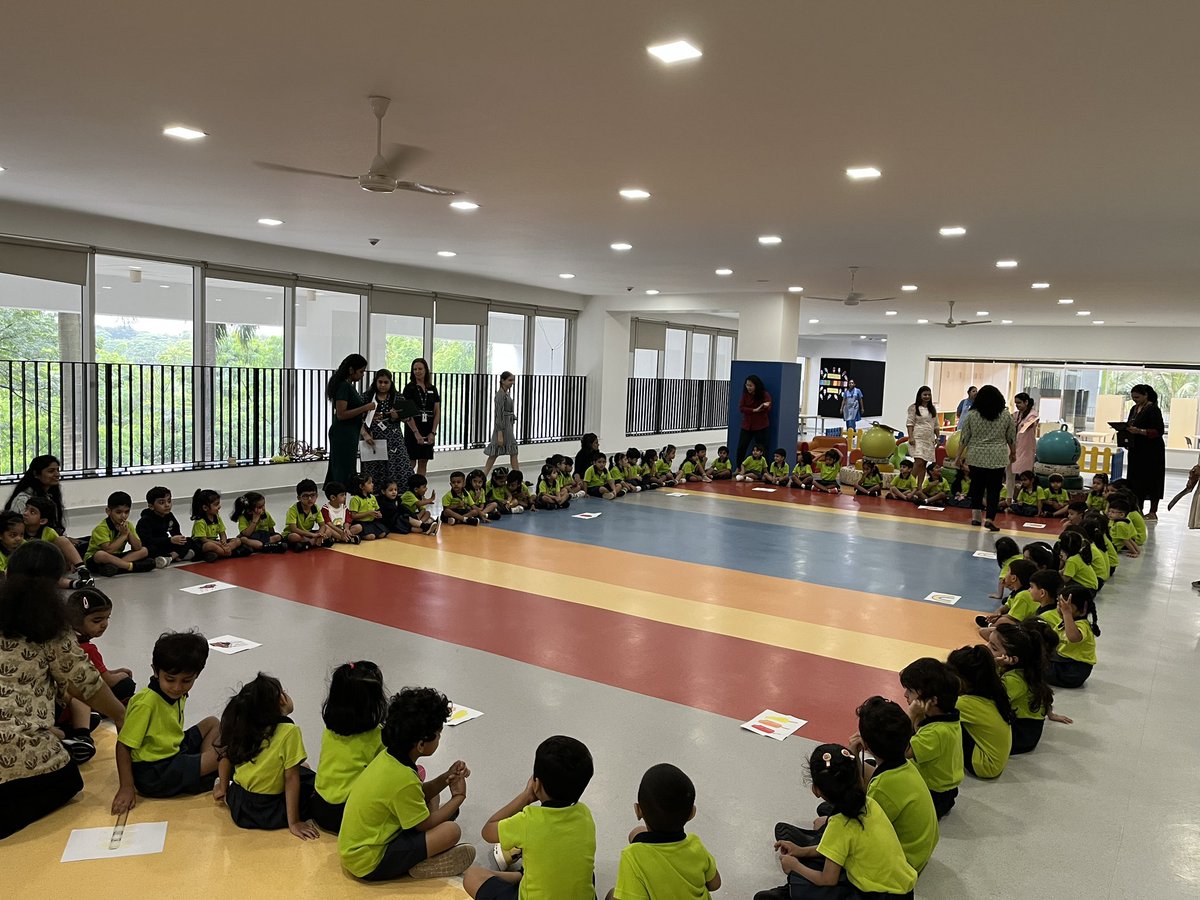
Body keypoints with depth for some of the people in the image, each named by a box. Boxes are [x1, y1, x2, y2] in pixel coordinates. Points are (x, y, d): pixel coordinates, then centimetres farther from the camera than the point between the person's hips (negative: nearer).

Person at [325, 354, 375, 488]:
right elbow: (341, 415, -21)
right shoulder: (343, 386, -14)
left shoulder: (349, 386, 15)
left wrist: (364, 433, 17)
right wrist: (365, 408, -20)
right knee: (344, 473, -8)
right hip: (343, 435, -10)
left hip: (350, 435, 10)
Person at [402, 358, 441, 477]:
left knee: (423, 464, 7)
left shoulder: (432, 389, 10)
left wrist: (433, 432, -4)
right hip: (413, 430, -4)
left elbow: (437, 412, 7)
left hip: (428, 431, 4)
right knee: (411, 463, -3)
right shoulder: (409, 388, -3)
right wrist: (416, 432, -17)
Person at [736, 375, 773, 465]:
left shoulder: (765, 395, -8)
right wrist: (754, 410, -20)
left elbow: (767, 409, -16)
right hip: (747, 426, 3)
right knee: (741, 448, 2)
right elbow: (741, 407, -7)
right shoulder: (745, 394, 2)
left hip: (761, 427, -3)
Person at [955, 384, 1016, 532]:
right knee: (994, 489, 1)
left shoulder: (972, 414, -1)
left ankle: (976, 516, 15)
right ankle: (989, 519, -6)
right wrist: (1013, 452, 24)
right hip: (998, 458, -1)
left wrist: (959, 456, 7)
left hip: (976, 457, 1)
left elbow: (964, 437, 0)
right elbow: (1012, 437, 8)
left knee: (976, 486, 12)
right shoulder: (1006, 415, 0)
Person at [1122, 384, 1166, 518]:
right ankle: (1138, 509, 14)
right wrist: (1126, 430, 0)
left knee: (1151, 480, -3)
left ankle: (1153, 512, 3)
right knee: (1136, 479, 8)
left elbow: (1159, 431, -16)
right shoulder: (1134, 409, 13)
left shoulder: (1153, 409, -11)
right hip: (1136, 450, 8)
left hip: (1151, 451, -8)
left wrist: (1139, 431, -25)